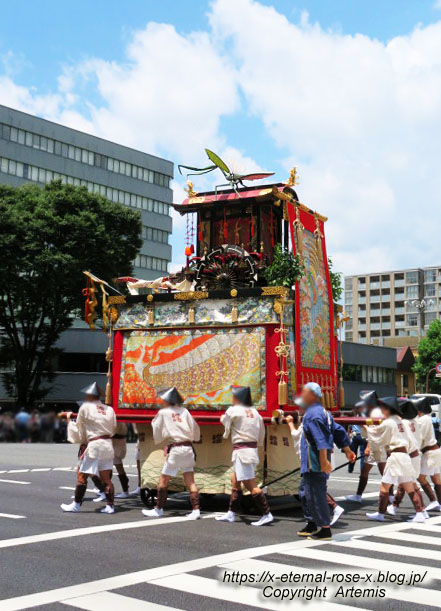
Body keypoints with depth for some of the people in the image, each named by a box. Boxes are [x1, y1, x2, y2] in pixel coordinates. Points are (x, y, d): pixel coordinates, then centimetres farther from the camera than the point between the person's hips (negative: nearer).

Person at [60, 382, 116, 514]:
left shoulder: (85, 407, -3)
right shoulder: (109, 409, 8)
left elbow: (79, 428, 8)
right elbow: (113, 429, 11)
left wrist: (69, 419, 24)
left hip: (93, 445, -5)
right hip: (108, 444, 5)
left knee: (82, 475, 7)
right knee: (106, 477, 10)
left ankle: (76, 504, 13)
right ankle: (110, 505, 8)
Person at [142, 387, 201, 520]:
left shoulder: (163, 412, -1)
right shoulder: (184, 411, 8)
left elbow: (157, 434, 7)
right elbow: (195, 430, 9)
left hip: (175, 449, -4)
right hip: (188, 448, 4)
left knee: (163, 480, 9)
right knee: (190, 481, 6)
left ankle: (158, 509, 17)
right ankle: (196, 510, -1)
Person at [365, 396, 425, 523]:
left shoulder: (388, 423, -8)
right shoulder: (398, 420, 15)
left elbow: (377, 437, 3)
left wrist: (367, 429, 18)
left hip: (395, 455, -9)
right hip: (404, 454, 9)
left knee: (384, 486, 0)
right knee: (409, 488, 8)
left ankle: (380, 513, 5)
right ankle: (420, 513, 4)